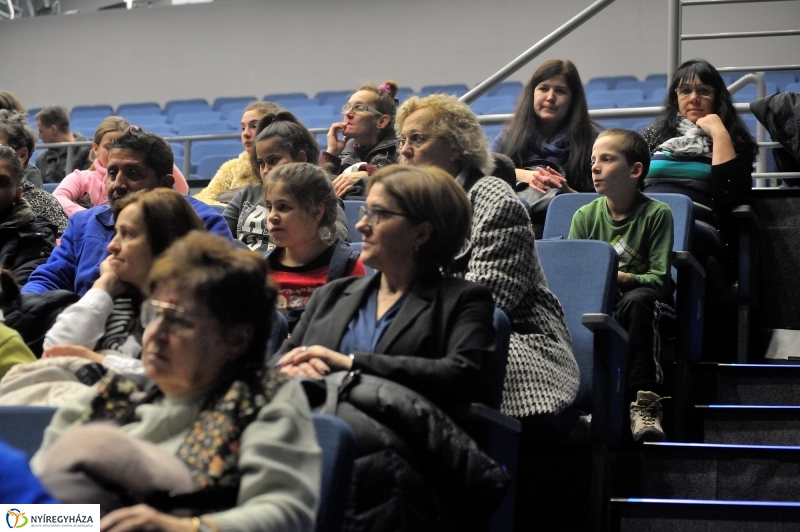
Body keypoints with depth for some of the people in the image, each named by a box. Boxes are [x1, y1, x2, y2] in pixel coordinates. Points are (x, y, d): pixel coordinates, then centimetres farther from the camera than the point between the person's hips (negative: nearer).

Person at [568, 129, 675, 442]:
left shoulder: (657, 214, -4)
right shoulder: (585, 216, 6)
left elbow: (659, 278, -9)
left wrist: (622, 278, -26)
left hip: (641, 297, -3)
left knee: (637, 300, -39)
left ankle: (644, 402, -42)